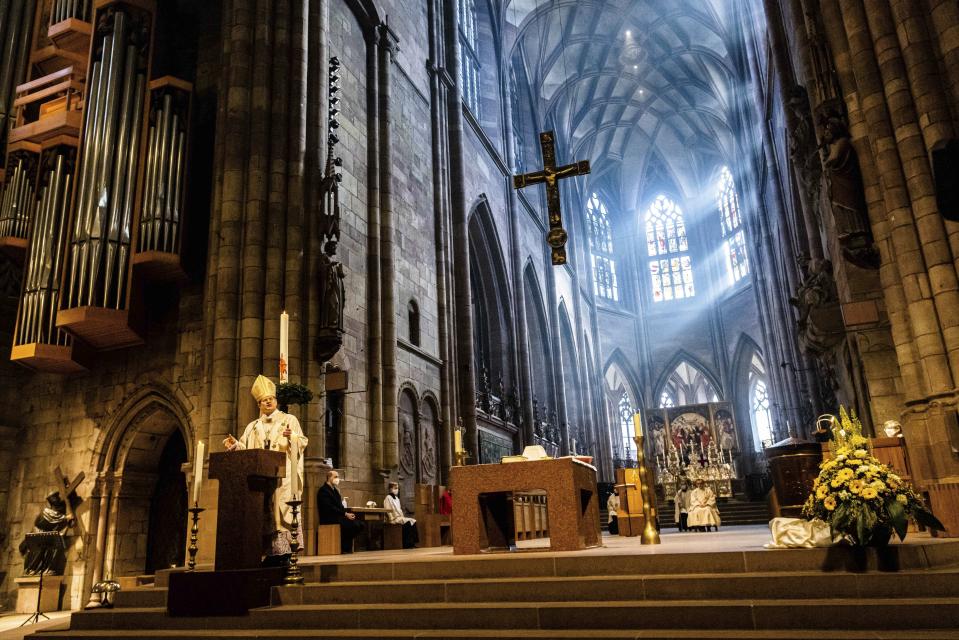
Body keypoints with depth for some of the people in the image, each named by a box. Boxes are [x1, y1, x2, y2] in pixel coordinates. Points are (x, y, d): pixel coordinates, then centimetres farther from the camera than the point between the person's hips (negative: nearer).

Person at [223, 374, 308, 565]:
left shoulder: (289, 419, 8)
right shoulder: (253, 426, 20)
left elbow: (303, 442, -2)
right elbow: (245, 449, 12)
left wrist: (292, 437, -22)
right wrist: (235, 445, -8)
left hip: (283, 475, -4)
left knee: (283, 510, -12)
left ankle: (286, 552, -13)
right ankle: (272, 552, 1)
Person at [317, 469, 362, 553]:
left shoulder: (334, 490, 21)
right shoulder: (323, 490, -9)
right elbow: (330, 508, -20)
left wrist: (347, 513, -1)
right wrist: (345, 514, -21)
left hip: (338, 516, 9)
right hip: (329, 519, -9)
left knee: (359, 525, -11)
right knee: (353, 525, -26)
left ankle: (346, 547, -3)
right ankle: (344, 548, -11)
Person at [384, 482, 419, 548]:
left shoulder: (396, 498, 19)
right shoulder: (388, 498, -7)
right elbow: (388, 510, -13)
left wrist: (402, 516, 8)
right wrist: (393, 518, -18)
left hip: (400, 517, 9)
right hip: (393, 519, -9)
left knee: (413, 521, -12)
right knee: (407, 522, -30)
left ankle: (413, 542, -16)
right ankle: (407, 544, -25)